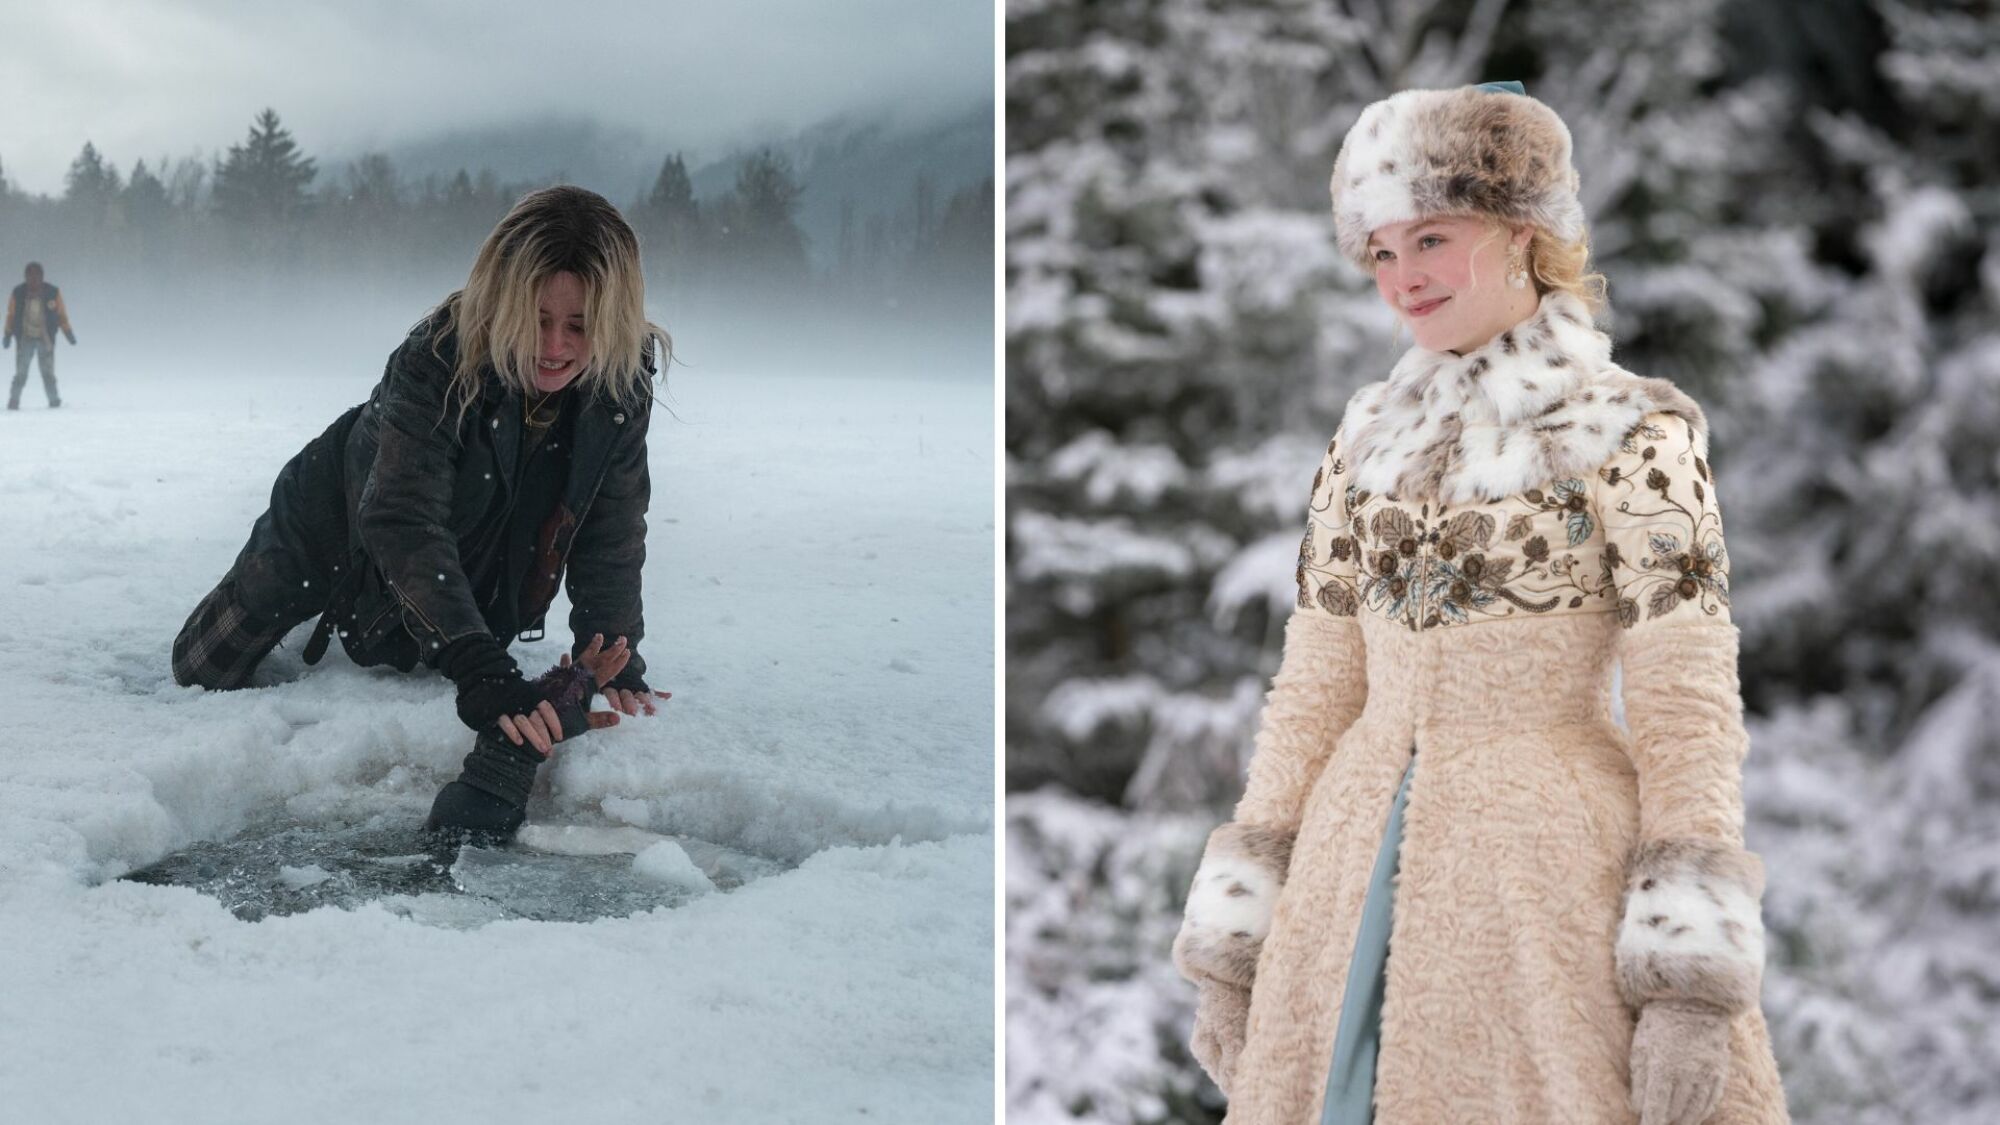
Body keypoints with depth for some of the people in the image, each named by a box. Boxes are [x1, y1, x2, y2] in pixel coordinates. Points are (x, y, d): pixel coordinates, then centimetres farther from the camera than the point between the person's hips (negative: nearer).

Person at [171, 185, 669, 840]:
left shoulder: (621, 382, -27)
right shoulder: (437, 358, -40)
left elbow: (612, 538, -19)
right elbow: (404, 524, -47)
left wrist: (613, 654, -33)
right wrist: (481, 670, -57)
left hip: (470, 571, 3)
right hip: (337, 521, -3)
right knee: (202, 672, 11)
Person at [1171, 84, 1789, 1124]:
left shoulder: (1632, 433, -4)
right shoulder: (1369, 437, 10)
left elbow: (1691, 708, -9)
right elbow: (1312, 689, 10)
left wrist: (1690, 982, -17)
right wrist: (1233, 942, 6)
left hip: (1548, 871, -4)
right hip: (1361, 878, 5)